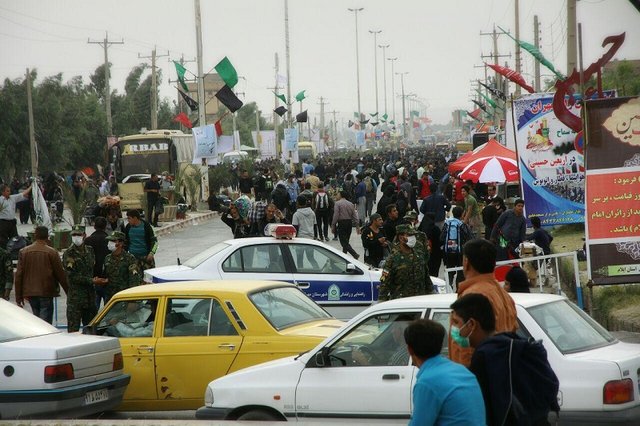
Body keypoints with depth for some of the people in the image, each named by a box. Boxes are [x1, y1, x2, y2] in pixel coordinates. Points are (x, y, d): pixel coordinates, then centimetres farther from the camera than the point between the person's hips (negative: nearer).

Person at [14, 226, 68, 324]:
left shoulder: (23, 252, 3)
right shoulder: (51, 252, -7)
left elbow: (19, 275, 4)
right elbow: (60, 274, -3)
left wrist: (18, 297, 9)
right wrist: (68, 291, 8)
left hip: (30, 293, 4)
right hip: (46, 293, -4)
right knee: (45, 322, -4)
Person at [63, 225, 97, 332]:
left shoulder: (90, 250, 10)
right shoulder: (69, 254, -8)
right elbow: (73, 276, -13)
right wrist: (91, 281, -14)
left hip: (90, 294, 6)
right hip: (75, 296, -6)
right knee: (73, 328, -4)